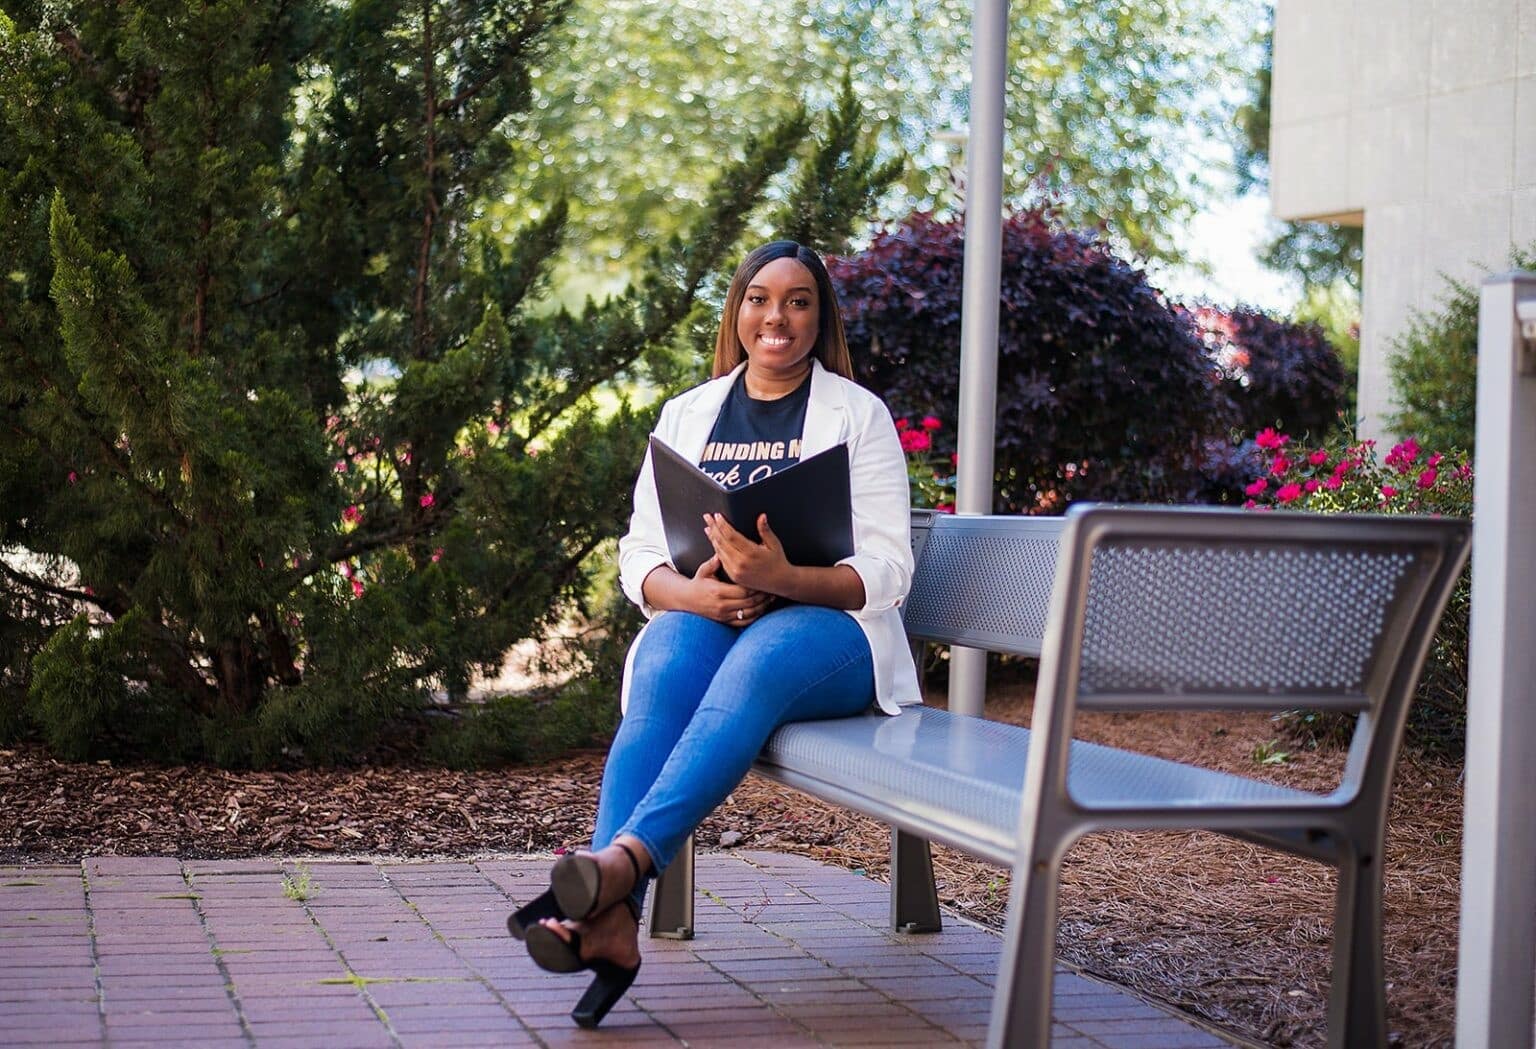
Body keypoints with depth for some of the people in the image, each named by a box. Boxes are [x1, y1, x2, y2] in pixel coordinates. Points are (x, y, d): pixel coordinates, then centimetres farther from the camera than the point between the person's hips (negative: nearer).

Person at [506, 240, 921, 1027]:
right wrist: (690, 592, -14)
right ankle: (612, 919, -49)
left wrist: (781, 576, -24)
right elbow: (639, 553, 10)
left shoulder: (858, 414, 7)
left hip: (826, 627, -2)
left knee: (757, 662, -38)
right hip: (703, 617, 2)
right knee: (665, 674, -34)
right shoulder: (687, 415, 17)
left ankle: (621, 860, -55)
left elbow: (885, 571, -3)